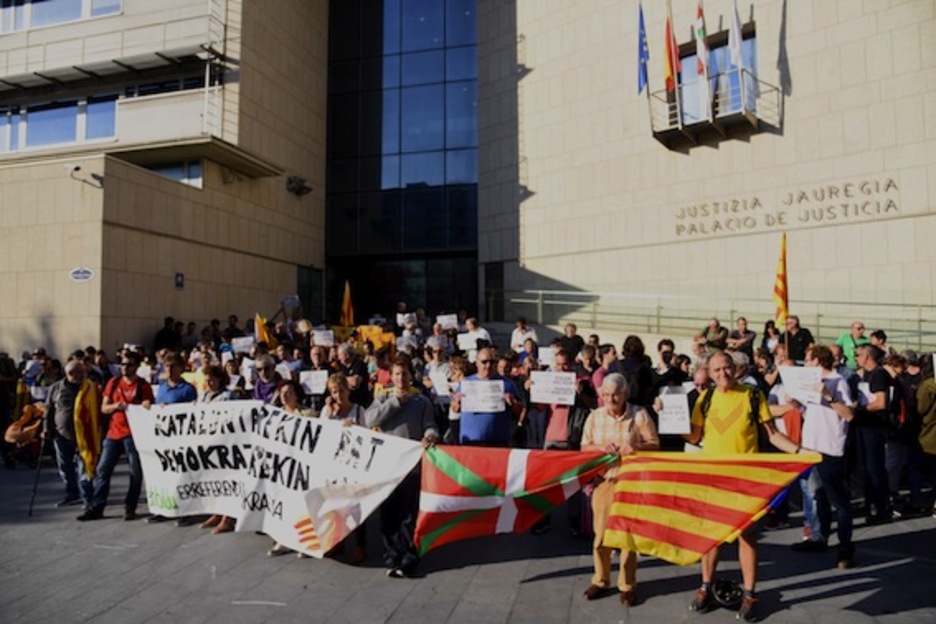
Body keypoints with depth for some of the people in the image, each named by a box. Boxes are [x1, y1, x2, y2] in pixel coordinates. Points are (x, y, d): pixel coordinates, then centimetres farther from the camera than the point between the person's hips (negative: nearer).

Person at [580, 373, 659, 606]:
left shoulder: (639, 415, -7)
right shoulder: (595, 416, 1)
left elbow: (655, 444, -2)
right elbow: (584, 447, 7)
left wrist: (636, 447, -22)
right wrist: (600, 447, -15)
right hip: (603, 480, 2)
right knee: (601, 533, 8)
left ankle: (627, 585, 19)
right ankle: (601, 581, 24)